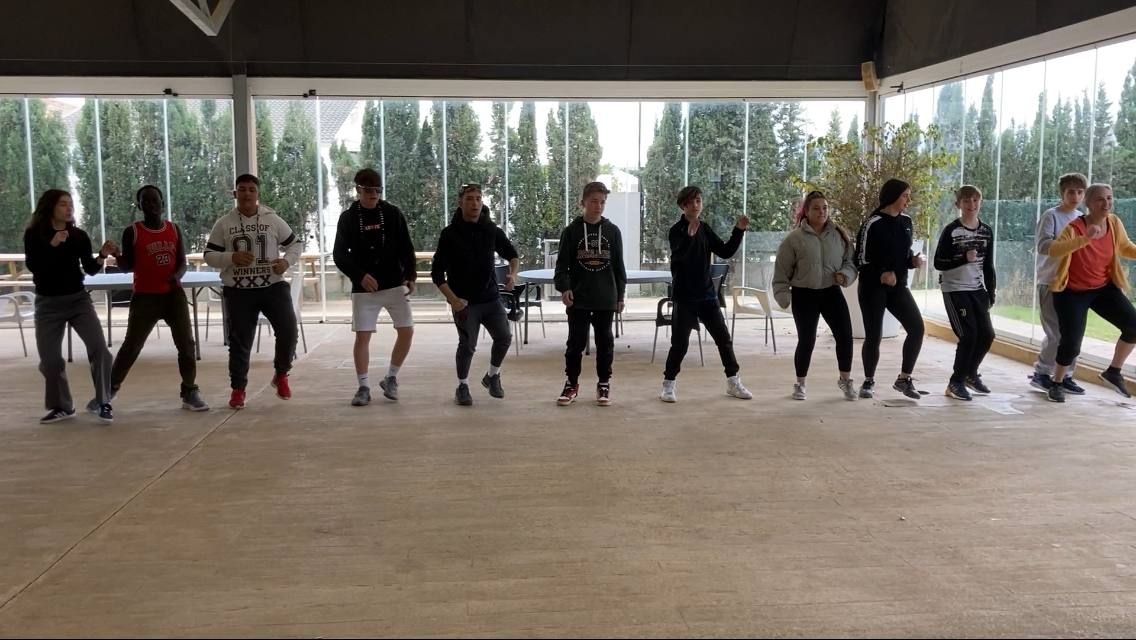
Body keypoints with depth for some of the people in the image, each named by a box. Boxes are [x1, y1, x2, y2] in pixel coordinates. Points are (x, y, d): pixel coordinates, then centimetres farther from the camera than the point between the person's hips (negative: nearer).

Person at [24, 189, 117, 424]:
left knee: (99, 349, -14)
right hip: (48, 303, 0)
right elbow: (32, 266, -16)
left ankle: (102, 403, -4)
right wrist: (52, 244, -26)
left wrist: (102, 255, -17)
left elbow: (90, 270, 2)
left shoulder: (79, 235, 0)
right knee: (49, 359, 4)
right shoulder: (33, 234, -4)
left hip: (78, 299, 1)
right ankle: (62, 407, 21)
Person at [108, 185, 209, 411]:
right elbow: (127, 267, -2)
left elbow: (182, 261, 9)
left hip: (174, 294, 3)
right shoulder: (132, 232, -4)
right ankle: (110, 388, 17)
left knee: (186, 343, -1)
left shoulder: (174, 229, 6)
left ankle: (190, 392, 8)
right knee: (131, 345, 0)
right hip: (145, 296, -3)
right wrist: (116, 257, -24)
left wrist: (177, 275, -13)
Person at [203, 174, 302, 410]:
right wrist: (232, 257, -17)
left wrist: (287, 261, -11)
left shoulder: (273, 220, 3)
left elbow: (295, 244, 10)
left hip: (273, 286, 0)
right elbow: (209, 255, 3)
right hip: (238, 291, 0)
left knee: (288, 331, -8)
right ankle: (238, 388, 17)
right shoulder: (224, 224, 3)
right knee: (240, 341, 3)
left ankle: (281, 375, 17)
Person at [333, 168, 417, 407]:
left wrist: (410, 276, -10)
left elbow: (406, 248, 3)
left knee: (407, 331, -4)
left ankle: (391, 378, 15)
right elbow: (339, 254, -3)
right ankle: (364, 387, 7)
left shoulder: (392, 213, 2)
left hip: (395, 285, 1)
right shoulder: (348, 218, 0)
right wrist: (360, 275, -17)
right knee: (362, 336, -5)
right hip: (363, 289, -1)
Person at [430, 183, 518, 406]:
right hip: (464, 302, -3)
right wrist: (452, 299, -15)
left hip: (491, 298, 3)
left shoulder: (492, 230, 2)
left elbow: (511, 254, 18)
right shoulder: (450, 234, -7)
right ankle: (462, 387, 18)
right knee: (467, 345, -6)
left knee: (504, 337, -5)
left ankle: (492, 376, 23)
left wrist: (513, 274, -3)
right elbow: (437, 272, -5)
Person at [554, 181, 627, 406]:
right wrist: (564, 287, -16)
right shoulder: (571, 231, 0)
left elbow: (618, 265, 9)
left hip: (606, 298, 1)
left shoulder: (612, 231, 5)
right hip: (578, 298, -1)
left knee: (605, 342, 7)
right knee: (576, 342, 4)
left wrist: (620, 295, 8)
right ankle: (572, 384, 16)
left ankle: (604, 384, 18)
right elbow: (562, 263, -1)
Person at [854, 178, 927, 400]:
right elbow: (861, 259, -11)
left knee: (917, 328, -7)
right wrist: (881, 274, -23)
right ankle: (869, 381, 19)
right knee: (873, 336, -1)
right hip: (873, 288, -6)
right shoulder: (873, 224, -12)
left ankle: (904, 379, 6)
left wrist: (913, 260, -2)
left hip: (898, 286, 6)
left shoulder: (906, 221, 8)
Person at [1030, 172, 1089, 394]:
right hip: (1051, 283, -6)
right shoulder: (1051, 216, -6)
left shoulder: (1082, 219, 14)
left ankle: (1065, 376, 15)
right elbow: (1043, 245, -19)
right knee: (1056, 334, -8)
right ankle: (1041, 374, 7)